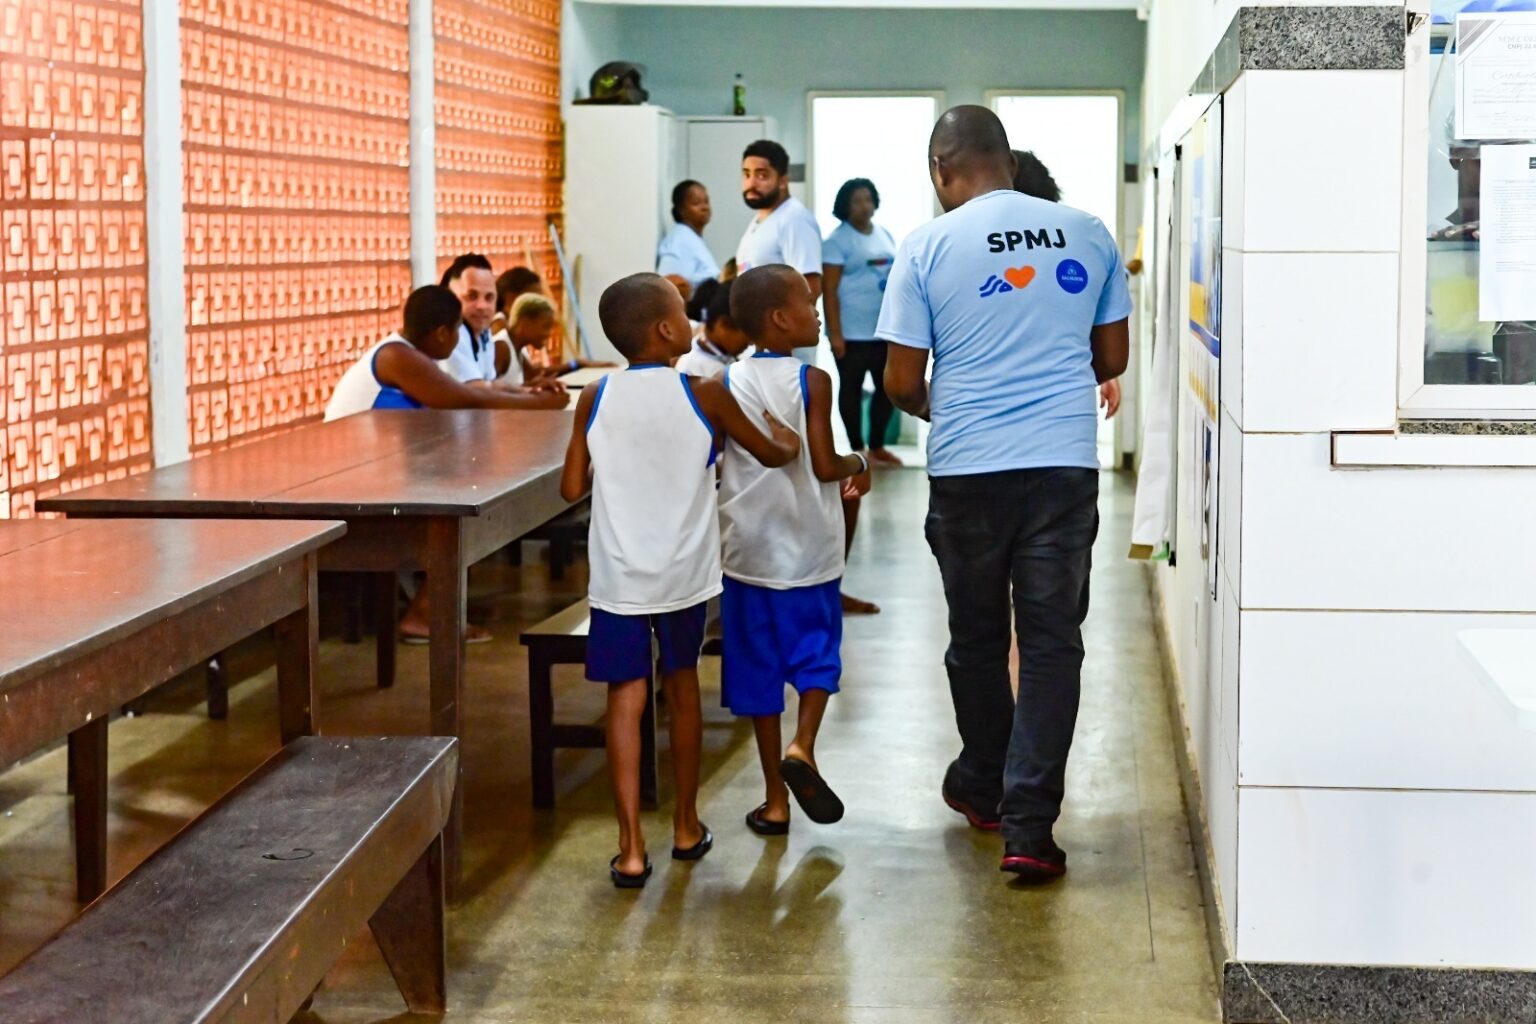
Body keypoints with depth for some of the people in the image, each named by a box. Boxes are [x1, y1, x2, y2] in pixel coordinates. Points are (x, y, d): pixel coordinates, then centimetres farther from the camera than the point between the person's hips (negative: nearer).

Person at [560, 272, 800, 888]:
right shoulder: (704, 396, -8)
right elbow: (771, 453, 5)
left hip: (619, 577, 0)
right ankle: (686, 827, 30)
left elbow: (572, 488, 0)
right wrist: (788, 443, 28)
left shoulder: (595, 400, -4)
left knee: (626, 701, 2)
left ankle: (631, 849, -2)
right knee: (682, 688, 17)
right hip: (683, 573, 0)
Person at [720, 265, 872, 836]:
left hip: (748, 550, 3)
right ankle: (802, 747, -12)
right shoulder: (813, 381, -11)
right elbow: (824, 465, -15)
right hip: (809, 550, -3)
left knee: (760, 666, 9)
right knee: (816, 653, 13)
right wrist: (861, 464, 5)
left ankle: (776, 799, 13)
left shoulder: (726, 384, -1)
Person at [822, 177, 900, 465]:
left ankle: (877, 446, 21)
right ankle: (857, 449, 13)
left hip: (886, 330, 6)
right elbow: (830, 291, -10)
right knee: (851, 388, 4)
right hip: (853, 332, -6)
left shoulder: (885, 235, 12)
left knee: (888, 386, 9)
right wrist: (835, 333, -15)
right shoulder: (837, 240, -7)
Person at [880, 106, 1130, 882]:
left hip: (967, 469, -1)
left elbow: (902, 382, -4)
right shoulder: (1087, 236, 3)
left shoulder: (928, 246, -4)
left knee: (976, 636, 16)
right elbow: (1112, 358, 11)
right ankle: (1028, 826, -1)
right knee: (1052, 641, 3)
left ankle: (983, 787, 32)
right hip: (1066, 463, 1)